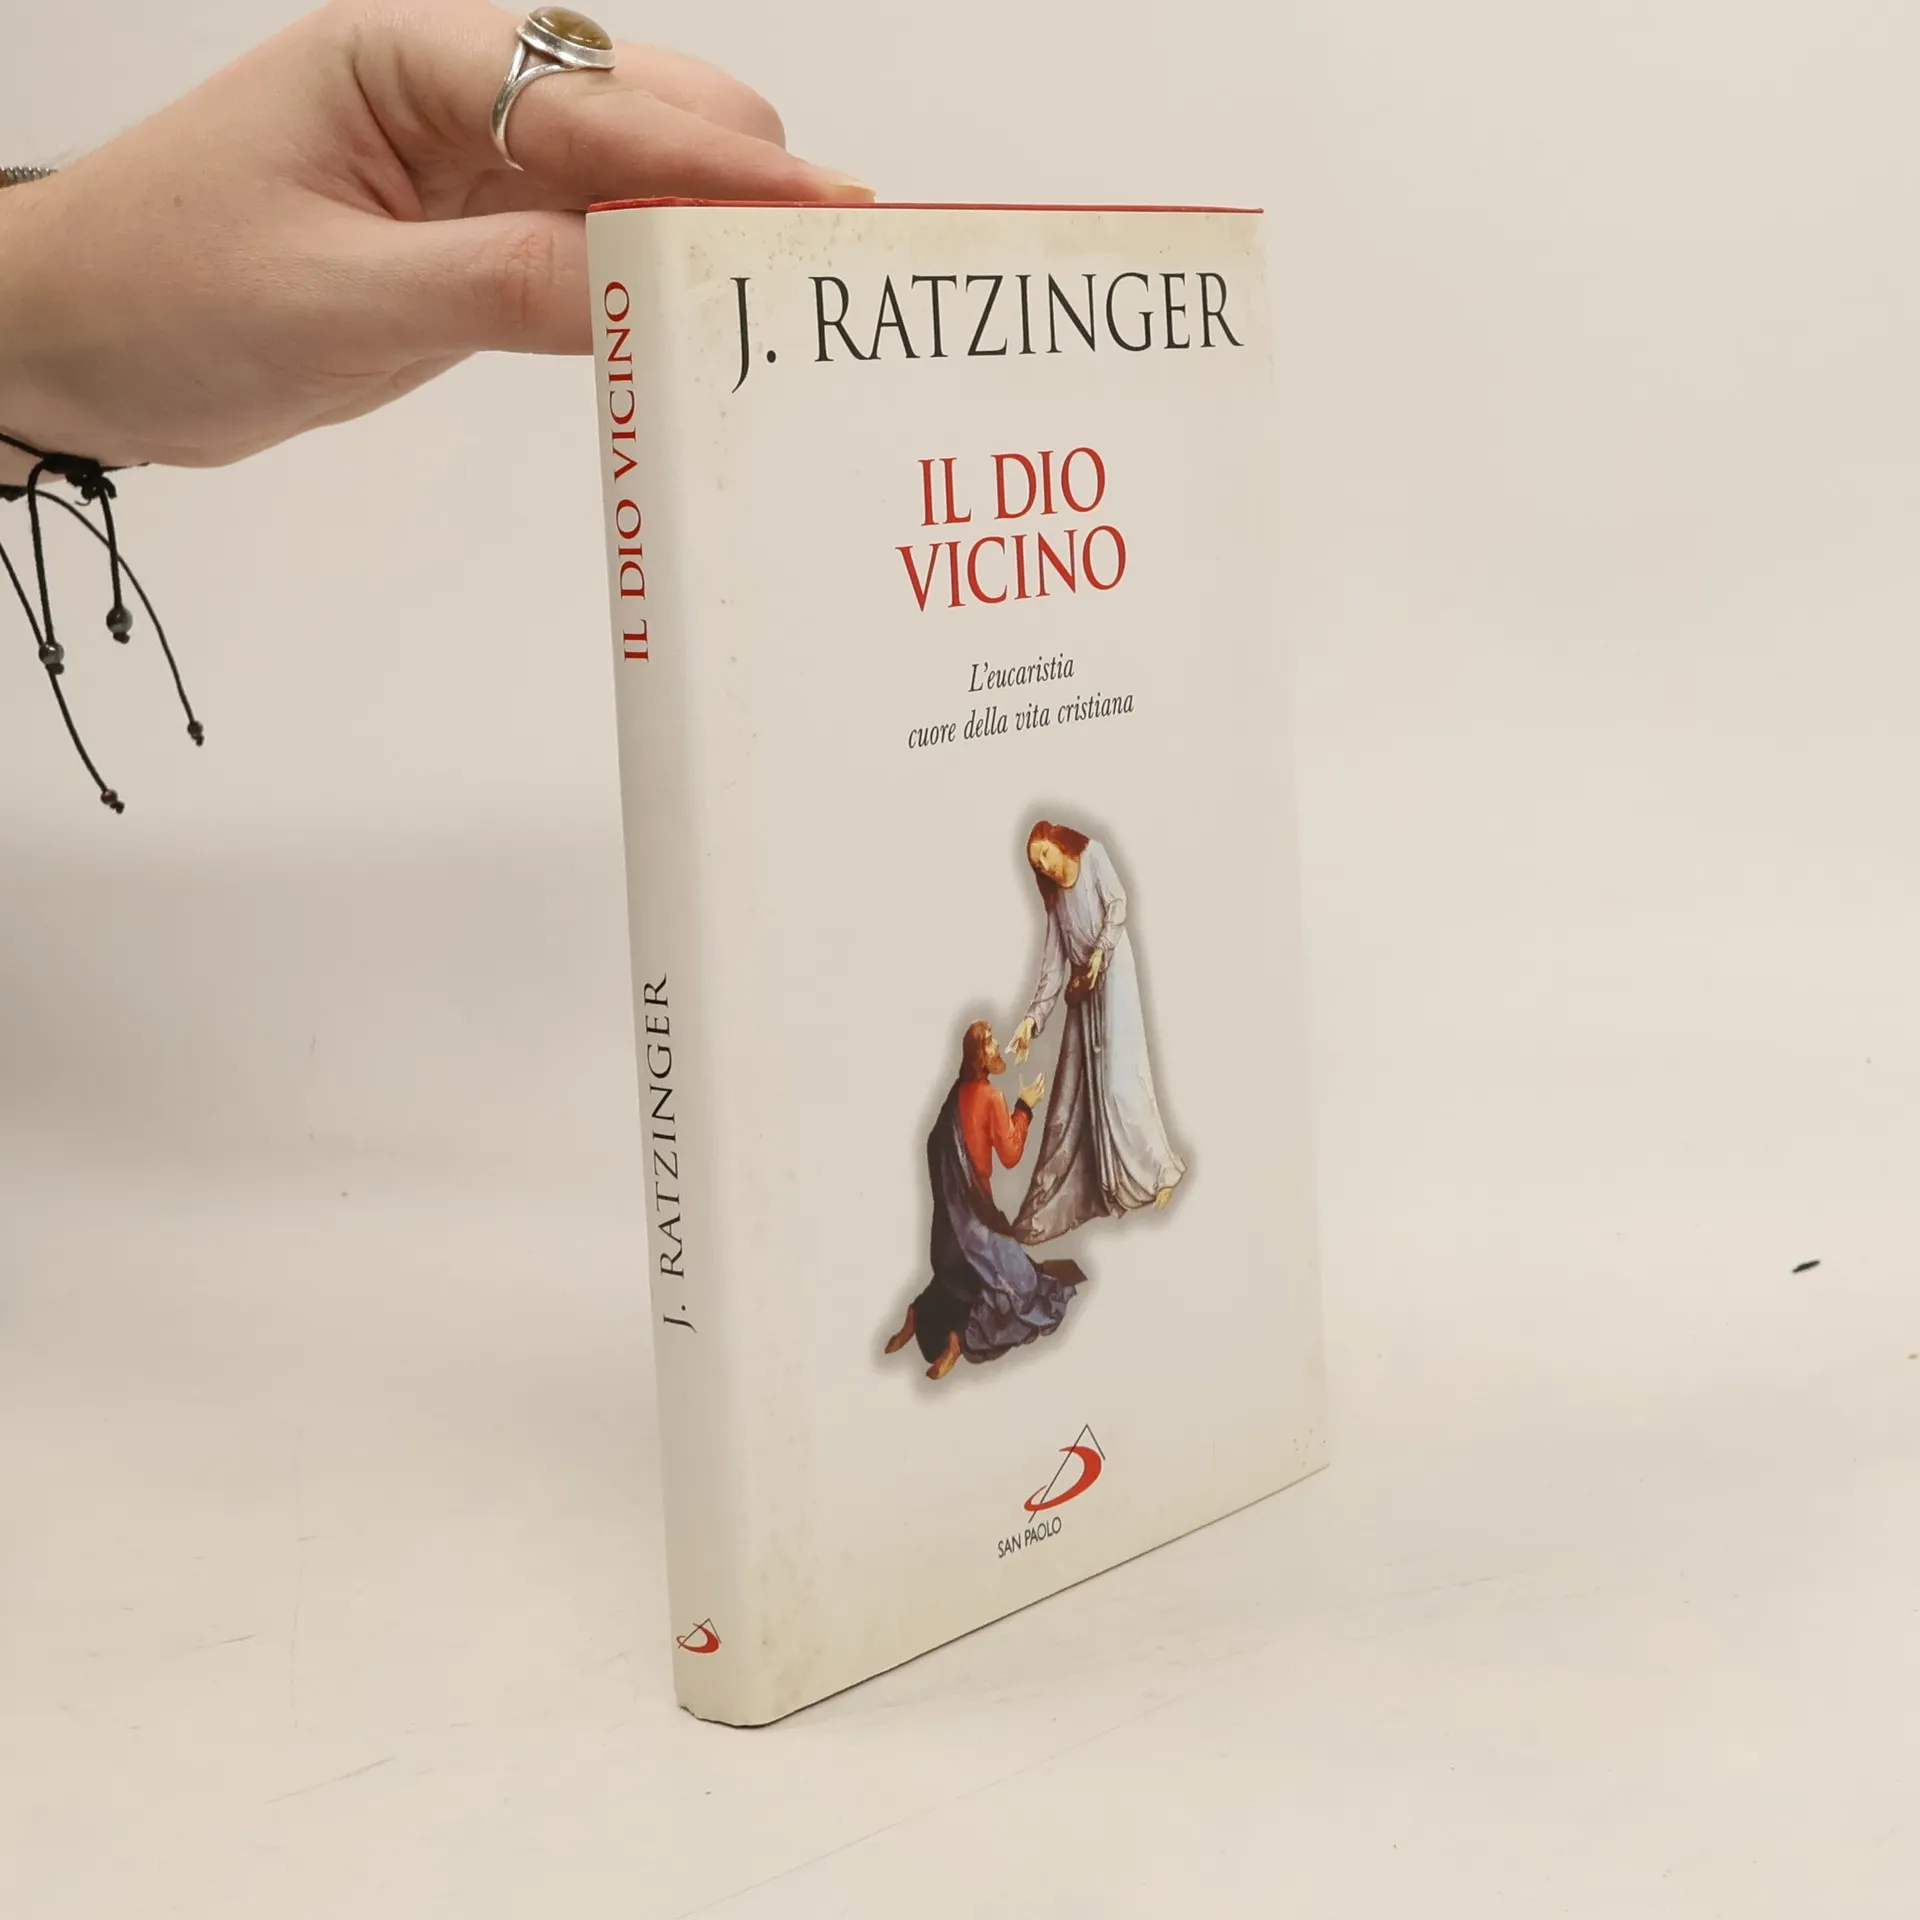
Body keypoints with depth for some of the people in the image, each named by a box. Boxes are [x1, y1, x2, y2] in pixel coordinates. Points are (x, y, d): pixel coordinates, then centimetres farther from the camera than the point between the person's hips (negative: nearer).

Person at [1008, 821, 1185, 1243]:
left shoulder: (1093, 855, 6)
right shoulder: (1056, 899, 19)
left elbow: (1118, 904, -7)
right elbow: (1053, 964, 14)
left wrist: (1100, 950, -21)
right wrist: (1033, 1017, 4)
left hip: (1112, 973, -6)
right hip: (1081, 989, 6)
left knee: (1119, 1075, -12)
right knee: (1075, 1089, 4)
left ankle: (1158, 1172, -4)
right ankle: (1056, 1199, 5)